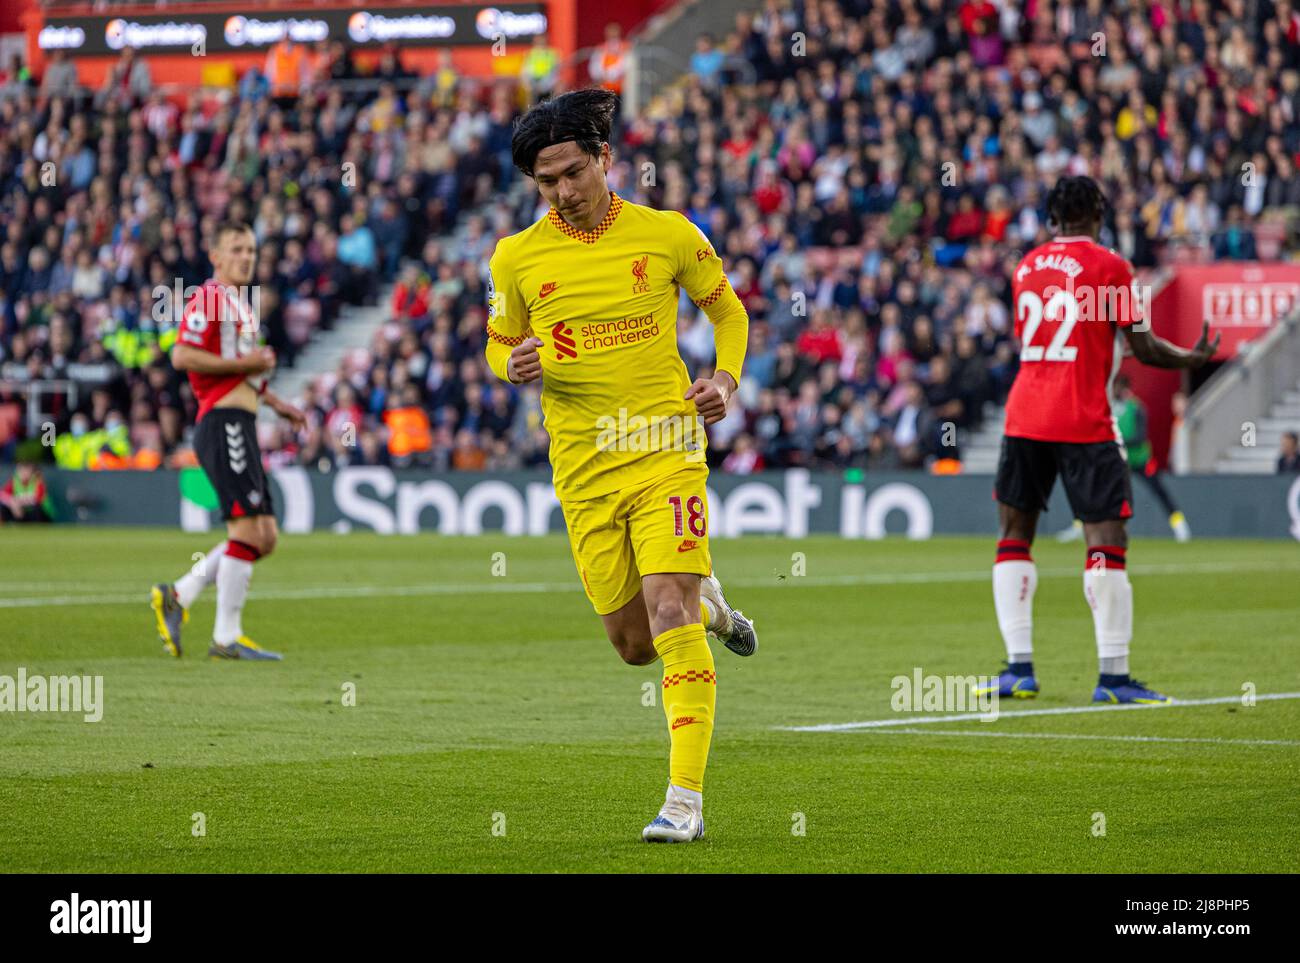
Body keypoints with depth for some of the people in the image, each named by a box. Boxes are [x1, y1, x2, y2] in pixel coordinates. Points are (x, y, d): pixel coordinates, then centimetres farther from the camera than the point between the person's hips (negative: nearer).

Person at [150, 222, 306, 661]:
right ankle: (227, 637, -8)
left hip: (241, 428, 10)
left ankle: (176, 596, 13)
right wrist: (245, 363, -17)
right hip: (223, 424, -10)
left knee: (264, 538, 7)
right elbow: (182, 357, -19)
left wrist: (276, 403, 24)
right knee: (248, 530, -12)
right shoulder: (209, 299, -8)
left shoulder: (241, 303, 22)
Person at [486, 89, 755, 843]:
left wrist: (725, 379, -3)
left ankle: (686, 801, -16)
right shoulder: (517, 257, 2)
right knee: (633, 642, 6)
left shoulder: (668, 234, -1)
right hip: (584, 466, 3)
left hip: (665, 447, -3)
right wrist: (516, 364, -9)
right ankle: (707, 600, 42)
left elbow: (728, 309, 15)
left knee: (668, 617, -17)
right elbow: (499, 346, 15)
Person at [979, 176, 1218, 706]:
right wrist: (1193, 358, 12)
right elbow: (1143, 348, -5)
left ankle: (1019, 668, 7)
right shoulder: (1108, 266, -5)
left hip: (1023, 417, 5)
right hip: (1084, 422, -5)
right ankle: (1113, 675, -7)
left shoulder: (1027, 266, 12)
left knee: (1014, 537, 12)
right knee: (1106, 540, -3)